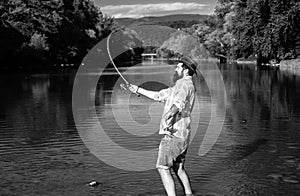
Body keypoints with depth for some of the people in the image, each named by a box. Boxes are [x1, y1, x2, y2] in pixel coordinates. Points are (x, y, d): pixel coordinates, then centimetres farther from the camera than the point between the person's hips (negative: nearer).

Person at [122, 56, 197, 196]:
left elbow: (179, 103, -30)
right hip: (182, 135, 10)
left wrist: (167, 117, -45)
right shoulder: (179, 87, 22)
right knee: (178, 168, 18)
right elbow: (158, 96, 26)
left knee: (163, 167, -7)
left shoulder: (184, 83, -10)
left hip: (174, 134, -10)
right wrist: (137, 90, 23)